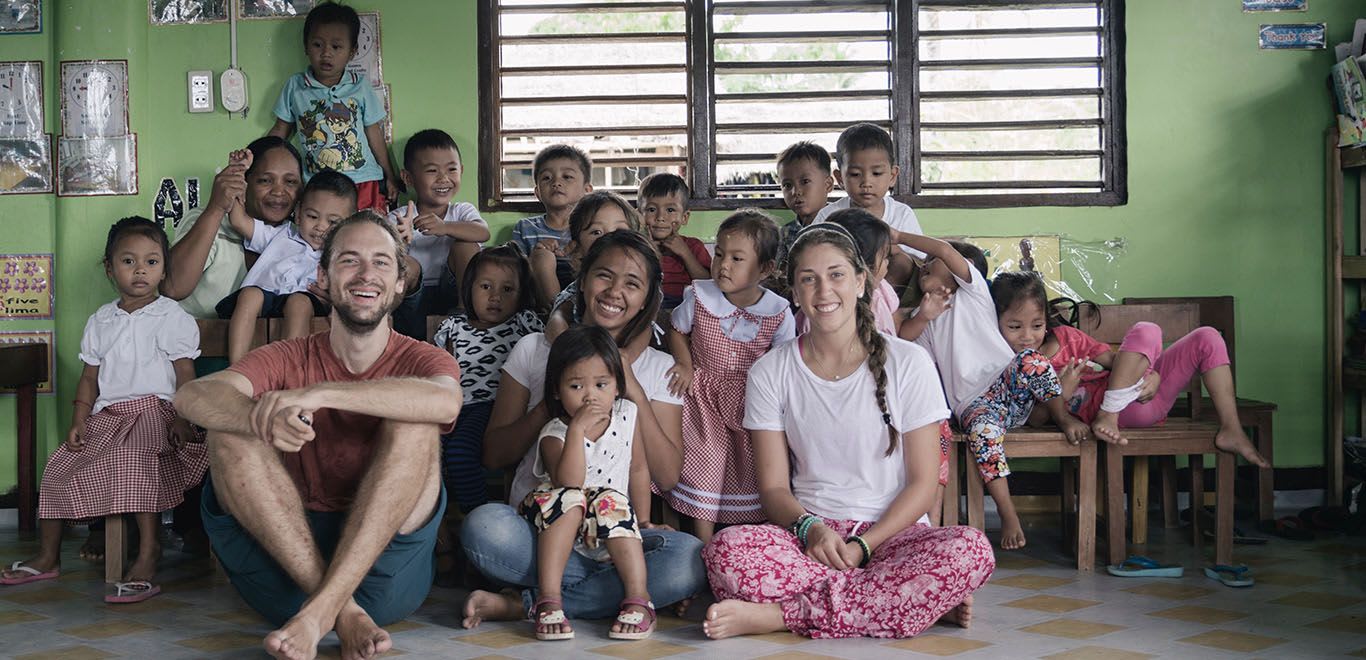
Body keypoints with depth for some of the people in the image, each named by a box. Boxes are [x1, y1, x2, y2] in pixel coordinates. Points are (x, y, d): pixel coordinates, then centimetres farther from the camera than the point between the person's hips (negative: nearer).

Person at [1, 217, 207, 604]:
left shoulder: (172, 317, 0)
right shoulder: (101, 321, 15)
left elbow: (185, 375, -5)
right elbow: (90, 377, 16)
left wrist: (182, 420, -18)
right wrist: (78, 421, 3)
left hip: (152, 409, -6)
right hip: (106, 415, 6)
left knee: (136, 460, -33)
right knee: (60, 467, -1)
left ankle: (147, 560, -33)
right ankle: (47, 558, 15)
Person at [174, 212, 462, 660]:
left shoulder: (420, 360, 3)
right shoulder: (287, 361, 7)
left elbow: (446, 401, -24)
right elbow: (193, 396, -13)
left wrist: (319, 394, -32)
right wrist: (260, 418, -36)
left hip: (386, 565, -2)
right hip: (287, 566, 2)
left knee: (414, 424, -21)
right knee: (229, 432, -16)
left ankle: (321, 609, -30)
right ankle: (342, 609, -26)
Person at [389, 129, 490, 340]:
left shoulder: (462, 211, 6)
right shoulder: (398, 219, 2)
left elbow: (483, 232, -19)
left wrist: (445, 227, -40)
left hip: (450, 293, 2)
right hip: (414, 294, -2)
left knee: (465, 246, -19)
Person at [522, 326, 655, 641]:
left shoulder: (626, 417, 2)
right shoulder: (554, 434, -10)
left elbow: (638, 469, 11)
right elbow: (569, 483, -28)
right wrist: (577, 429, -32)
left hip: (612, 534, 2)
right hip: (559, 536, -2)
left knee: (611, 502, -29)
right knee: (567, 500, -32)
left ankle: (638, 600, -36)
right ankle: (550, 600, -40)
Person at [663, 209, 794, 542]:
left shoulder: (778, 312, -11)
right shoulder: (699, 296, -9)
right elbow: (677, 331, 9)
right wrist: (685, 365, -5)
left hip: (752, 400, 0)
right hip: (704, 395, 0)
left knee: (752, 473, 2)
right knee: (704, 465, -3)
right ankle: (705, 546, 7)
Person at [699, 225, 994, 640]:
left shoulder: (908, 363, 2)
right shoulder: (770, 373, 6)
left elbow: (922, 484, 0)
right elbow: (774, 487, 4)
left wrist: (862, 546, -14)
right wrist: (810, 528, -18)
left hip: (893, 533, 0)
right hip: (809, 535, 1)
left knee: (972, 551, -34)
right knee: (727, 550, -32)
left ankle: (781, 614, -27)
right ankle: (920, 601, -23)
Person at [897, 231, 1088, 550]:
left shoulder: (973, 291, 13)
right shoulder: (926, 312, 27)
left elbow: (946, 250, -2)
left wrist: (898, 236, 2)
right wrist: (923, 318, -5)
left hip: (1008, 386, -1)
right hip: (974, 403, 2)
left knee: (1030, 360, -34)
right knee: (982, 430, -33)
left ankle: (1064, 416, -14)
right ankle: (1008, 514, -30)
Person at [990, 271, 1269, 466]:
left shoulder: (1064, 335, 16)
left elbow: (1113, 358, 13)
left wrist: (1151, 374, -6)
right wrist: (1063, 392, -27)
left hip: (1140, 394, 8)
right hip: (1115, 409, -8)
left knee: (1206, 339, 2)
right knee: (1144, 331, -29)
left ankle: (1231, 431, 0)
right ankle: (1107, 419, -29)